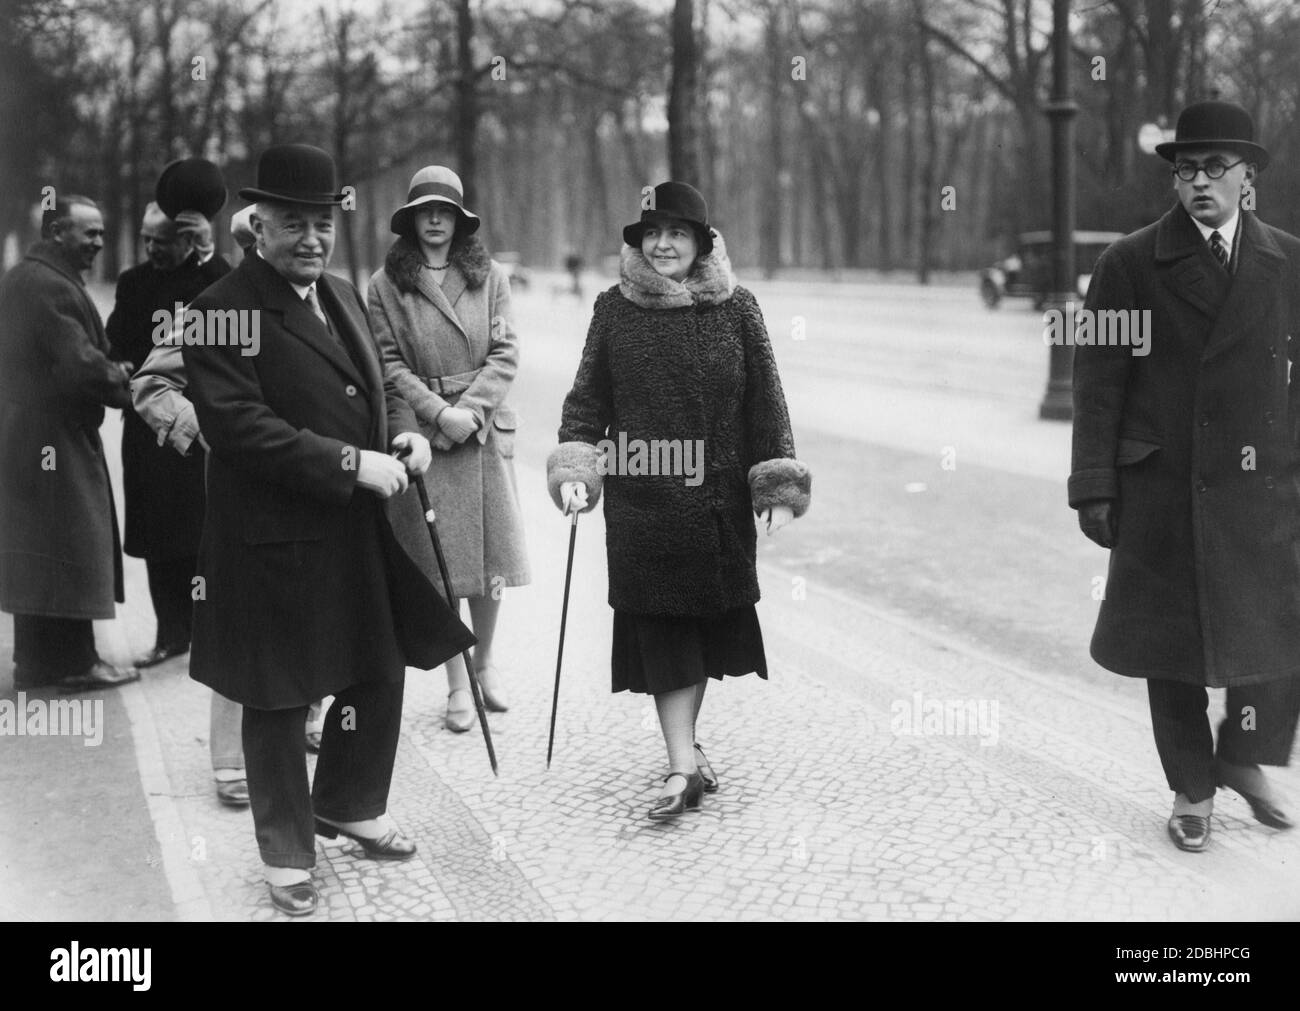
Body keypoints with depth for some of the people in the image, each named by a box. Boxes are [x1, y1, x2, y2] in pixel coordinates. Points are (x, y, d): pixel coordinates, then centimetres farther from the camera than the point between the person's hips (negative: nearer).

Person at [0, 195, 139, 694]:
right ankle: (75, 665, 4)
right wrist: (133, 385, -9)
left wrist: (115, 370, 8)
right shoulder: (53, 288, -18)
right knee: (71, 552, -3)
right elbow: (83, 368, -23)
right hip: (56, 441, -10)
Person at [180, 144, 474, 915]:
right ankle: (288, 853, 24)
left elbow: (379, 384, 21)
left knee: (380, 673, 18)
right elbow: (237, 424, -23)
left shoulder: (344, 296, 11)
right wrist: (350, 463, -24)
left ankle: (351, 806, 41)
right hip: (276, 540, -7)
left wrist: (405, 429, -2)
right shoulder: (223, 311, -15)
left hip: (362, 532, 8)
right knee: (279, 701, 7)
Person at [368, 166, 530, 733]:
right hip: (423, 431, -2)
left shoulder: (490, 277, 5)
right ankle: (457, 684, 11)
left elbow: (506, 353, 1)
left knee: (491, 557, 6)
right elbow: (388, 364, -3)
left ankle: (484, 662, 27)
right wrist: (439, 411, -13)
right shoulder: (386, 285, 1)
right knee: (440, 563, 1)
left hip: (486, 428, 2)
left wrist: (472, 409, -11)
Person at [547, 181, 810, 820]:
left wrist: (777, 488, -2)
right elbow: (587, 397, 5)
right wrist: (574, 469, -8)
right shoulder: (615, 310, 3)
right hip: (641, 501, -1)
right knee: (661, 628, -4)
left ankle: (683, 739, 28)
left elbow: (765, 402, 3)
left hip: (718, 501, 1)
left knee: (708, 622, 8)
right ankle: (682, 763, -2)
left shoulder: (735, 310, 2)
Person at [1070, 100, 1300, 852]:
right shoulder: (1131, 265, -1)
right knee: (1173, 646, 7)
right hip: (1162, 490, -2)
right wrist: (1094, 487, -7)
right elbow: (1098, 383, -3)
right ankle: (1193, 790, 25)